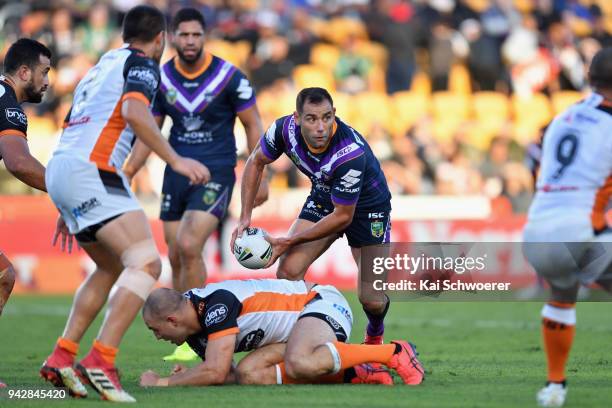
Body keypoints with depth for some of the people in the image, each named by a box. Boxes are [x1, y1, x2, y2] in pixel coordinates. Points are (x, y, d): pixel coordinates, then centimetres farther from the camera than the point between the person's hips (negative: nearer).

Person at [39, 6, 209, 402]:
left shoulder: (101, 66, 28)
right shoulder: (141, 64, 2)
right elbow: (134, 112, -19)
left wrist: (68, 213, 36)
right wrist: (176, 160, -22)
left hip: (60, 168, 10)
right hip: (91, 171, -10)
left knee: (112, 268, 23)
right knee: (146, 263, -17)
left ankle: (62, 356, 16)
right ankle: (101, 361, -30)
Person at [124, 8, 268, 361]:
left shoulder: (229, 77, -9)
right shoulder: (161, 79, 2)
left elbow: (253, 125, 0)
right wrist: (125, 176, 5)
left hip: (216, 174, -5)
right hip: (176, 174, 5)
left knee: (189, 247, -20)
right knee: (176, 257, 5)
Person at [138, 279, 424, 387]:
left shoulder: (216, 303, -26)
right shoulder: (195, 332, 4)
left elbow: (215, 372, -32)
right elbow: (225, 376, 10)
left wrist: (162, 384, -19)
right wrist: (187, 378, -10)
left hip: (322, 302, -10)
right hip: (298, 323, 10)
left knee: (299, 364, -40)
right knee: (250, 373, -15)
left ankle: (395, 353, -23)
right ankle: (352, 374, -9)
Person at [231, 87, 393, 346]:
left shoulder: (352, 153, -39)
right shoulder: (285, 129, -24)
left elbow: (343, 216, -28)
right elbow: (256, 162, -2)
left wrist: (289, 242, -25)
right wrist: (245, 217, -10)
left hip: (367, 206, -4)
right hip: (323, 197, 4)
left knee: (371, 300, -8)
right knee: (288, 271, -16)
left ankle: (374, 337, 28)